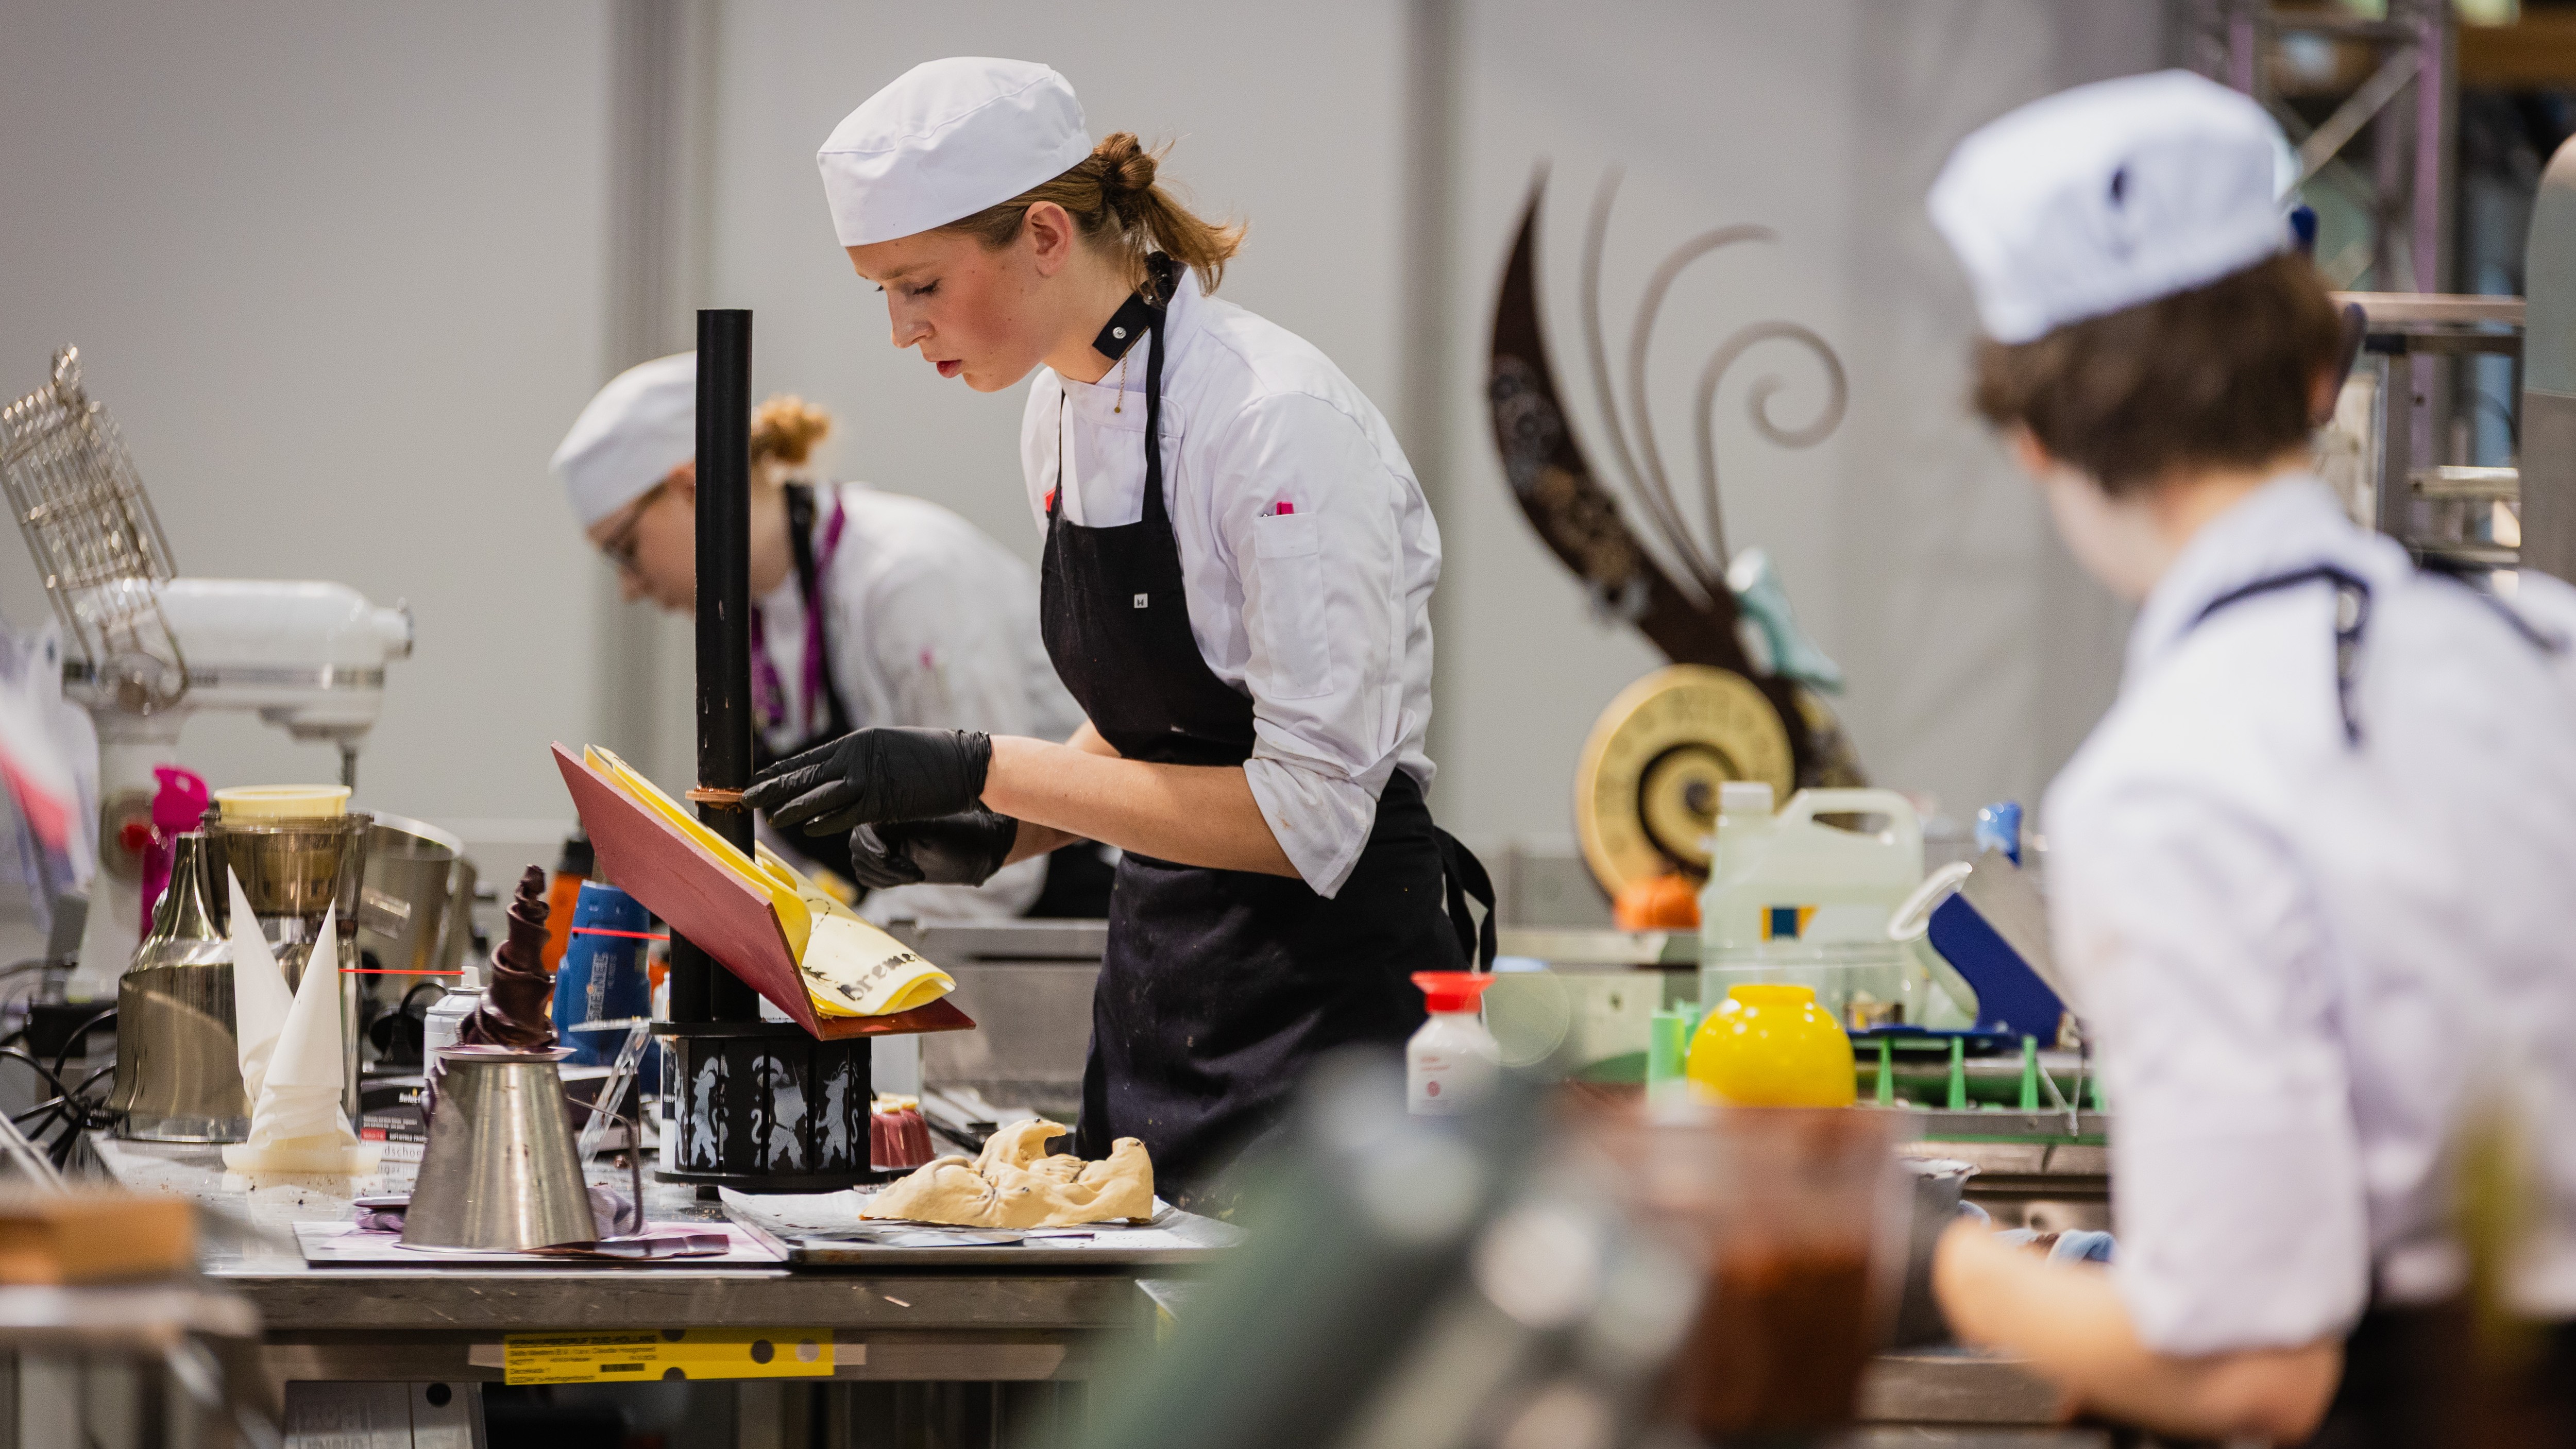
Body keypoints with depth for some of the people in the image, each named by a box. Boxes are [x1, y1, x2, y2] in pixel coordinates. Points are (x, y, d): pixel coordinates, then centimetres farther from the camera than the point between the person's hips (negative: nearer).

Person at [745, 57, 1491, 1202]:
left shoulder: (1276, 420, -20)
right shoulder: (1061, 416, 7)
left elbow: (1308, 812, -23)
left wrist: (984, 769, -23)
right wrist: (999, 831, 0)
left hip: (1327, 988, -9)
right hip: (1157, 980, 9)